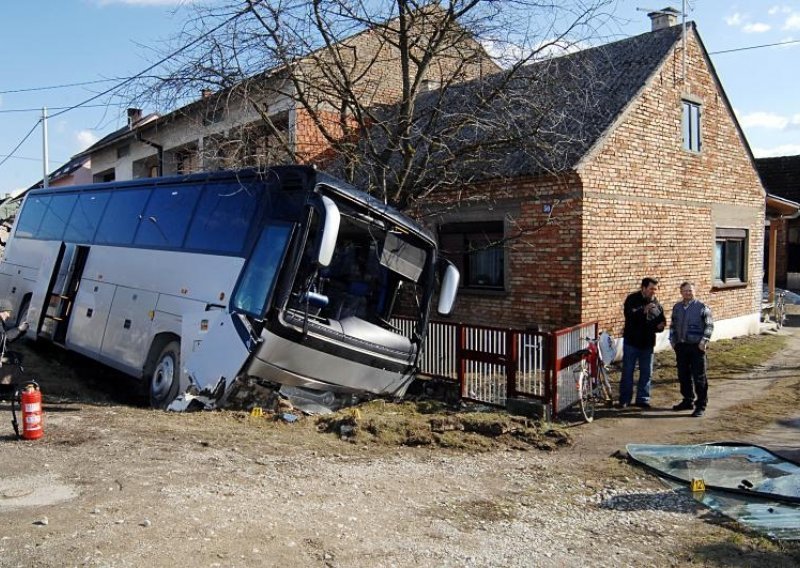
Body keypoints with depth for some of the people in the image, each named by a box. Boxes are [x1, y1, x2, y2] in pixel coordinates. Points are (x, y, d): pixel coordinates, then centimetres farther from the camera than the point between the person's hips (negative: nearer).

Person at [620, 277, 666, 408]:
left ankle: (642, 399, 19)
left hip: (648, 343, 4)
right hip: (631, 342, -4)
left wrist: (660, 326, -7)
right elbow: (629, 316, -24)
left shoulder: (656, 304, 5)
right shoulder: (632, 299, -9)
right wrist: (644, 311, -36)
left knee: (646, 373, 8)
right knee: (627, 372, 4)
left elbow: (661, 321, 16)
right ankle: (624, 399, 13)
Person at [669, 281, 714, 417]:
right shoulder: (676, 308, 11)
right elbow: (673, 326, 19)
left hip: (697, 347, -5)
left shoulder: (702, 307, -5)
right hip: (681, 346, 5)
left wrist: (704, 341, -14)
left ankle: (701, 405, 5)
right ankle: (688, 401, 26)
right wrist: (673, 340, 10)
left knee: (699, 377, -2)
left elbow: (709, 326, -6)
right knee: (683, 376, 12)